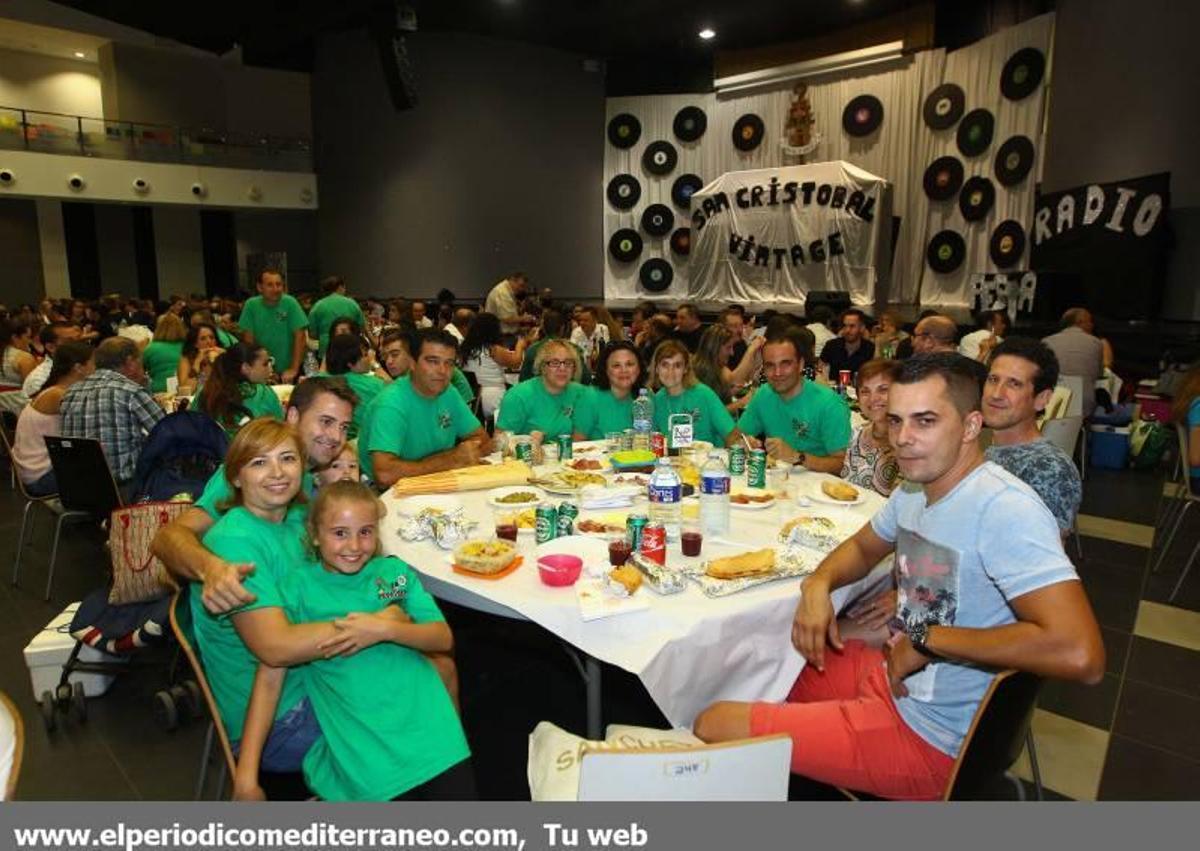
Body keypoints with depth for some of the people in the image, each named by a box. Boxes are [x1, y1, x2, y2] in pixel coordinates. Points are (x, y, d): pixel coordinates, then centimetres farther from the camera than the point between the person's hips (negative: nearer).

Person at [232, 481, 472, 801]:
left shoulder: (396, 571, 8)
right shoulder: (299, 584, 0)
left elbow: (443, 638, 3)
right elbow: (269, 678, -2)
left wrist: (385, 629, -15)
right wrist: (246, 774, -9)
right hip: (366, 753, -2)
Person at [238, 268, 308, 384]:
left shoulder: (290, 303, -11)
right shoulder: (251, 305, -7)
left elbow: (300, 336, -12)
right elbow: (248, 338, -5)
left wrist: (294, 369, -17)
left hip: (287, 372, -1)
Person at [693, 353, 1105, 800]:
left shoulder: (1003, 509, -26)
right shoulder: (915, 489, 3)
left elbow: (1080, 654, -35)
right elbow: (863, 546, 21)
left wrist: (927, 638, -24)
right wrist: (818, 583, -2)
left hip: (928, 736, -9)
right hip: (892, 674, 9)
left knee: (714, 726, -11)